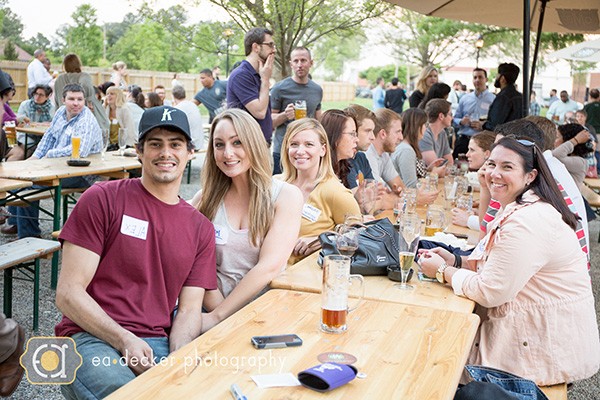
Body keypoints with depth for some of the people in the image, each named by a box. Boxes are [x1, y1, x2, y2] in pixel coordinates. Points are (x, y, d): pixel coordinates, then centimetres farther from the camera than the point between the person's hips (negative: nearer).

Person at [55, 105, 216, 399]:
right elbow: (68, 293, -5)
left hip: (159, 344, 4)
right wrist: (125, 341, -16)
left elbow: (189, 310, 8)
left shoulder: (201, 228, 11)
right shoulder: (102, 199, -1)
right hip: (91, 339, -3)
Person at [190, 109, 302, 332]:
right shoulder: (205, 199, 6)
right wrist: (217, 307, -17)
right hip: (216, 306, 2)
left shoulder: (286, 196, -3)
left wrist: (217, 316, -15)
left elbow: (269, 267, -12)